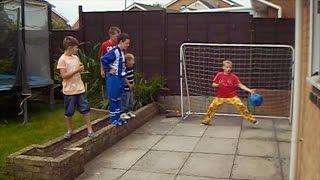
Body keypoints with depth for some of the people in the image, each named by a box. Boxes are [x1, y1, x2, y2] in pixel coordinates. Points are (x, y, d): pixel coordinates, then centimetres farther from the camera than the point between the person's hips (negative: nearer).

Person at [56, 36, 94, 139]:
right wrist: (77, 70, -20)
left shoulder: (76, 58, 8)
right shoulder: (62, 59, -11)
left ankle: (89, 129, 13)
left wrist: (81, 68, -4)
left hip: (80, 89, 5)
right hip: (69, 91, -5)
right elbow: (63, 75, -17)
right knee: (69, 112, 8)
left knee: (85, 109, 5)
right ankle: (69, 130, 24)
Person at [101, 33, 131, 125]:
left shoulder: (122, 52, 10)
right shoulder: (114, 52, -18)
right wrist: (108, 69, -18)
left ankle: (117, 117, 26)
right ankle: (112, 118, 10)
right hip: (114, 78, -9)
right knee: (113, 99, 1)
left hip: (121, 78, 9)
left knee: (118, 99, 16)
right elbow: (103, 59, -27)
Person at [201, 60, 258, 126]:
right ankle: (206, 121, 20)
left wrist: (249, 90, -19)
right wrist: (217, 85, -21)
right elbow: (213, 84, 2)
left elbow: (240, 85, -8)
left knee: (241, 106, -14)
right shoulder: (219, 75, -3)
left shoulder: (234, 77, -5)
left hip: (232, 96, -1)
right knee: (212, 107, -2)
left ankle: (252, 119, -3)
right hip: (220, 97, 1)